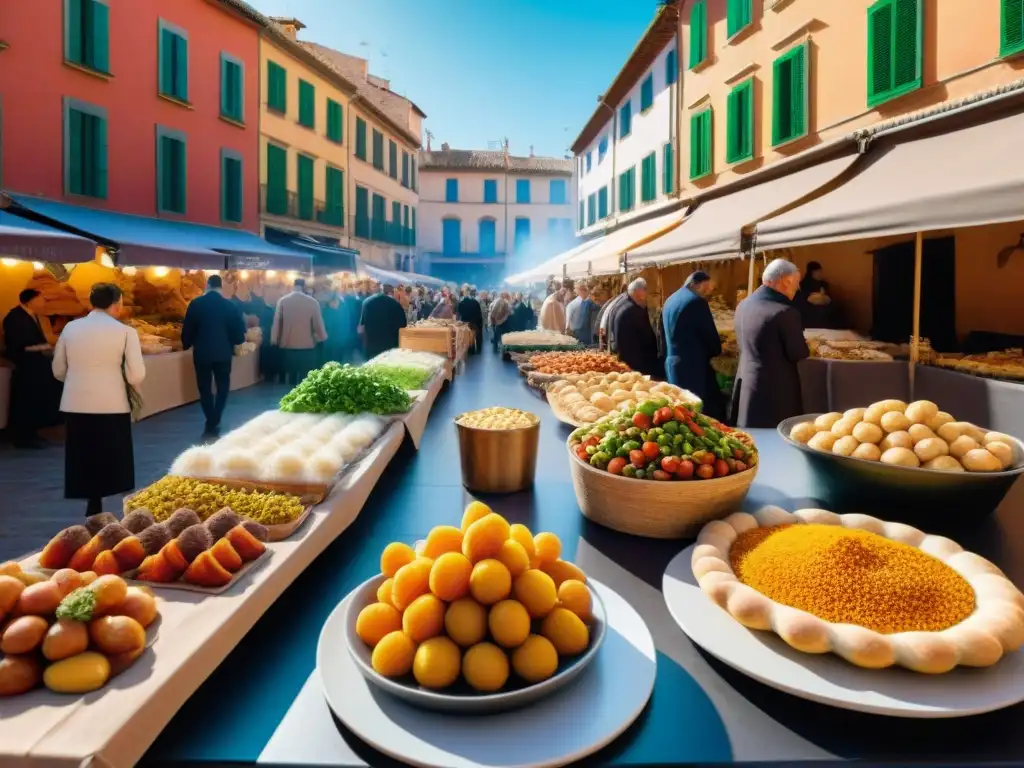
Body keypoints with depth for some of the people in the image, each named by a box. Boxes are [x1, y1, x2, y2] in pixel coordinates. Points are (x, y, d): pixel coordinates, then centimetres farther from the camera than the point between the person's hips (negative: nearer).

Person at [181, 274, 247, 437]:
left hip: (202, 352, 0)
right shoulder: (230, 305, -6)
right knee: (222, 387, 13)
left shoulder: (196, 304, -6)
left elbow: (187, 329, -1)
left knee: (205, 389, 10)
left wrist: (186, 344, 17)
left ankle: (211, 424, 8)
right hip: (223, 352, 0)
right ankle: (214, 423, 7)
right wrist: (232, 342, 19)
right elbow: (238, 331, -2)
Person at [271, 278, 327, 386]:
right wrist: (323, 337, 16)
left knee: (289, 377, 9)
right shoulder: (312, 302, -7)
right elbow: (318, 323, -1)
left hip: (287, 346, 2)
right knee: (305, 379, 3)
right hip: (307, 346, -2)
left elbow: (277, 322, 1)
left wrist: (274, 340, 12)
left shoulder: (282, 300, -3)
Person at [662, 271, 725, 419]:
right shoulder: (696, 301, -14)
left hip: (673, 363, 9)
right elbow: (710, 334, -10)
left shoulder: (670, 300, 13)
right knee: (707, 411, -3)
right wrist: (716, 351, 9)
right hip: (693, 365, -9)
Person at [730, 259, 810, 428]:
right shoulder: (784, 312, -21)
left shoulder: (743, 304, 4)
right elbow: (798, 354, -13)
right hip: (775, 390, -8)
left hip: (745, 382, 8)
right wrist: (804, 346, 8)